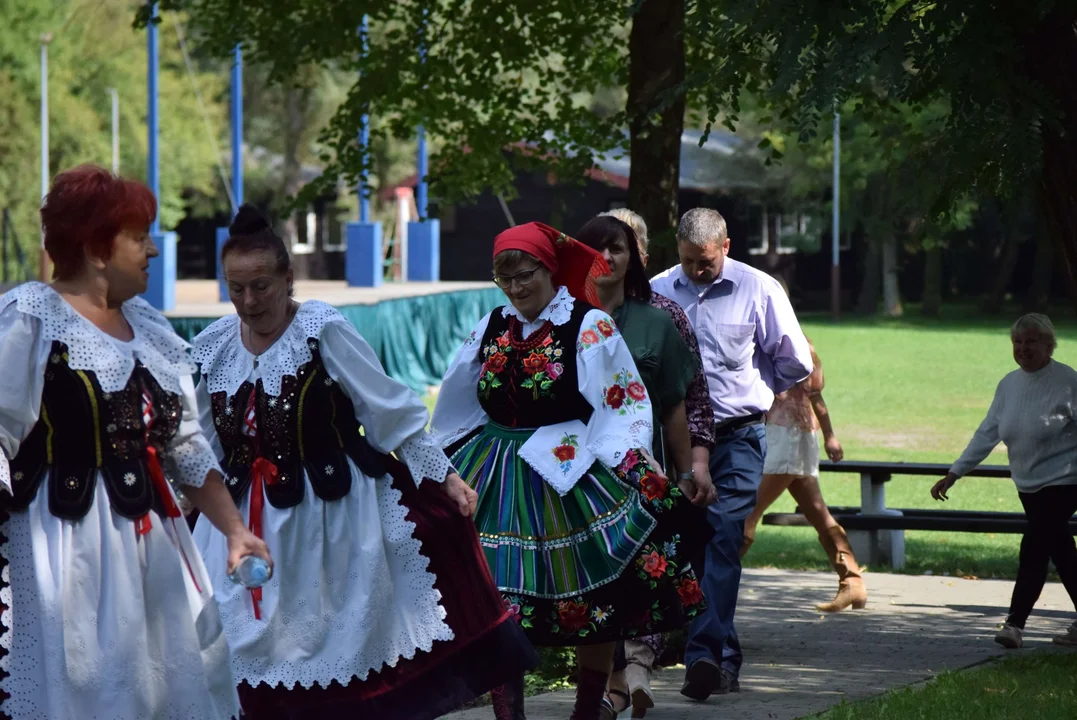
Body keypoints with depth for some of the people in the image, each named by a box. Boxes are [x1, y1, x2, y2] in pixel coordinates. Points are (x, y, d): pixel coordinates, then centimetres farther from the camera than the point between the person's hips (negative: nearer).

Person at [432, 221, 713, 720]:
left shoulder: (589, 327, -5)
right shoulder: (492, 330, 9)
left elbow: (625, 405, -6)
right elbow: (455, 411, 19)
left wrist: (634, 472, -16)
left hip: (573, 476, -4)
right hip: (498, 485, 4)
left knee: (591, 602, 4)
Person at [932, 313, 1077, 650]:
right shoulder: (1009, 385, 8)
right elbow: (987, 433, 11)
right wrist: (954, 474, 7)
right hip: (1028, 484, 7)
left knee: (1033, 548, -14)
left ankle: (1015, 622, -8)